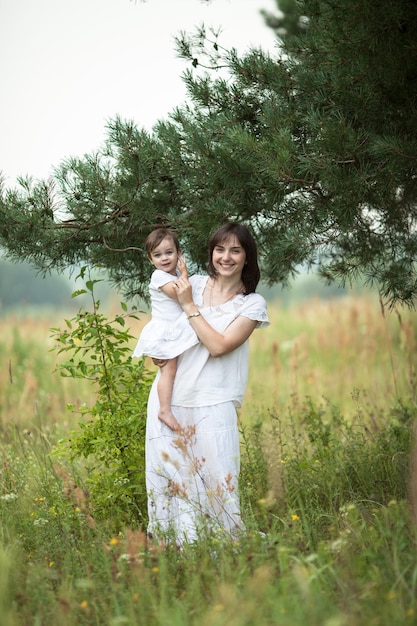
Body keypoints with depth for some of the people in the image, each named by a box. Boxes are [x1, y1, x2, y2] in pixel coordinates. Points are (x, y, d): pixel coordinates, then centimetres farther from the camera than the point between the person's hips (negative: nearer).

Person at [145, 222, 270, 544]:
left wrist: (189, 305, -9)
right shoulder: (193, 284, 9)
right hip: (169, 399, 3)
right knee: (167, 476, 3)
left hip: (212, 406, -3)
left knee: (216, 483, -5)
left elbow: (218, 346, -12)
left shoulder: (253, 303, 0)